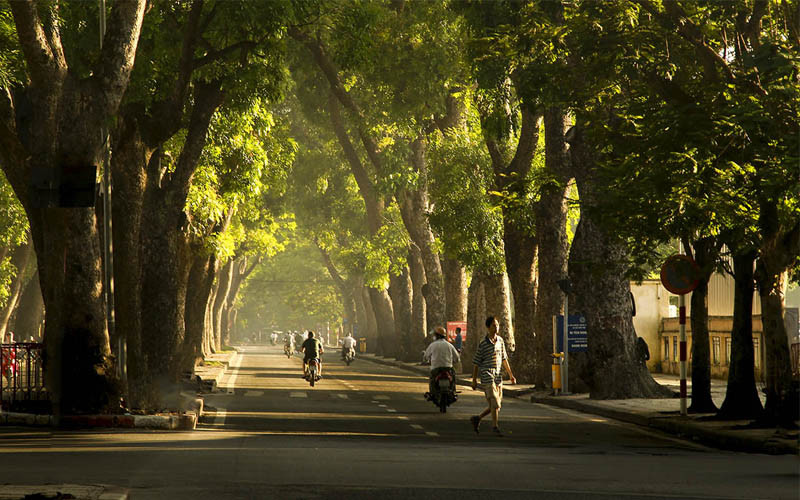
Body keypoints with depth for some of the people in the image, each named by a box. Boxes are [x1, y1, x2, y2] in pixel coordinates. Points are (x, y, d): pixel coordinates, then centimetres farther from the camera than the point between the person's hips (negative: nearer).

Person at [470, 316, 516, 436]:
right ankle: (495, 426, 0)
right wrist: (474, 380, -2)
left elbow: (504, 359, 18)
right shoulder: (483, 344, -7)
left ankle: (477, 419, 23)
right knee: (495, 403, -12)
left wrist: (511, 375, 15)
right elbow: (476, 363, -2)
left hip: (498, 377, 6)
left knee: (497, 405, 8)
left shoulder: (500, 340, 10)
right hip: (487, 376, -6)